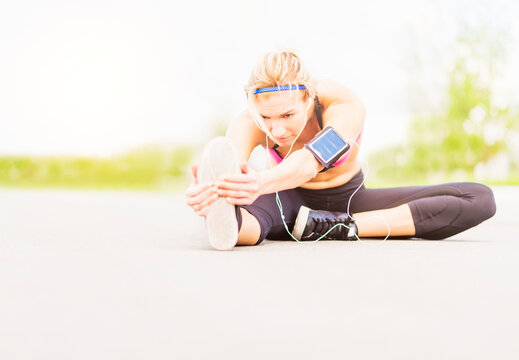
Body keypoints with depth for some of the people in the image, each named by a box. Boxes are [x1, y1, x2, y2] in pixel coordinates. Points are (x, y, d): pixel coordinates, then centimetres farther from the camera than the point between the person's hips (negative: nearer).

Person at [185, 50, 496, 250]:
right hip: (290, 202, -1)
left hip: (348, 201, 1)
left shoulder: (346, 106, -30)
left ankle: (342, 228, -32)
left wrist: (262, 183, -72)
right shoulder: (249, 123, -24)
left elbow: (310, 162, -49)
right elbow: (230, 161, -46)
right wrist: (209, 191, -72)